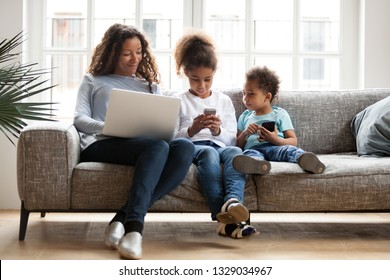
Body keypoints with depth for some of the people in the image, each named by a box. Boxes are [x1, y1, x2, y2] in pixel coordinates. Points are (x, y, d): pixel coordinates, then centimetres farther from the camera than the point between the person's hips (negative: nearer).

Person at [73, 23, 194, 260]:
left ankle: (124, 217, -40)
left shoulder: (151, 87, 33)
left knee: (185, 146, -32)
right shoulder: (93, 81, 25)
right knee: (158, 146, -36)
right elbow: (80, 119, 8)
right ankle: (133, 225, -47)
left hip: (145, 145, 4)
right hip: (101, 145, -3)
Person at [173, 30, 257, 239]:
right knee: (208, 152, -39)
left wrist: (218, 131, -10)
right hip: (191, 147, -2)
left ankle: (233, 202, -61)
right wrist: (191, 131, -16)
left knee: (234, 151, -35)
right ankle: (224, 215, -57)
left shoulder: (224, 100, 21)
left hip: (220, 145, 2)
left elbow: (231, 139, 14)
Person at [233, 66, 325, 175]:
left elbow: (293, 141, 8)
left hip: (275, 147, -1)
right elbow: (238, 145, 25)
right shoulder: (245, 116, 29)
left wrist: (275, 140, -12)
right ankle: (256, 163, -73)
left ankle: (303, 158, -71)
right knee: (249, 153, -37)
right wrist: (244, 133, 3)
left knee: (288, 149, -37)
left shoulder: (280, 114, 18)